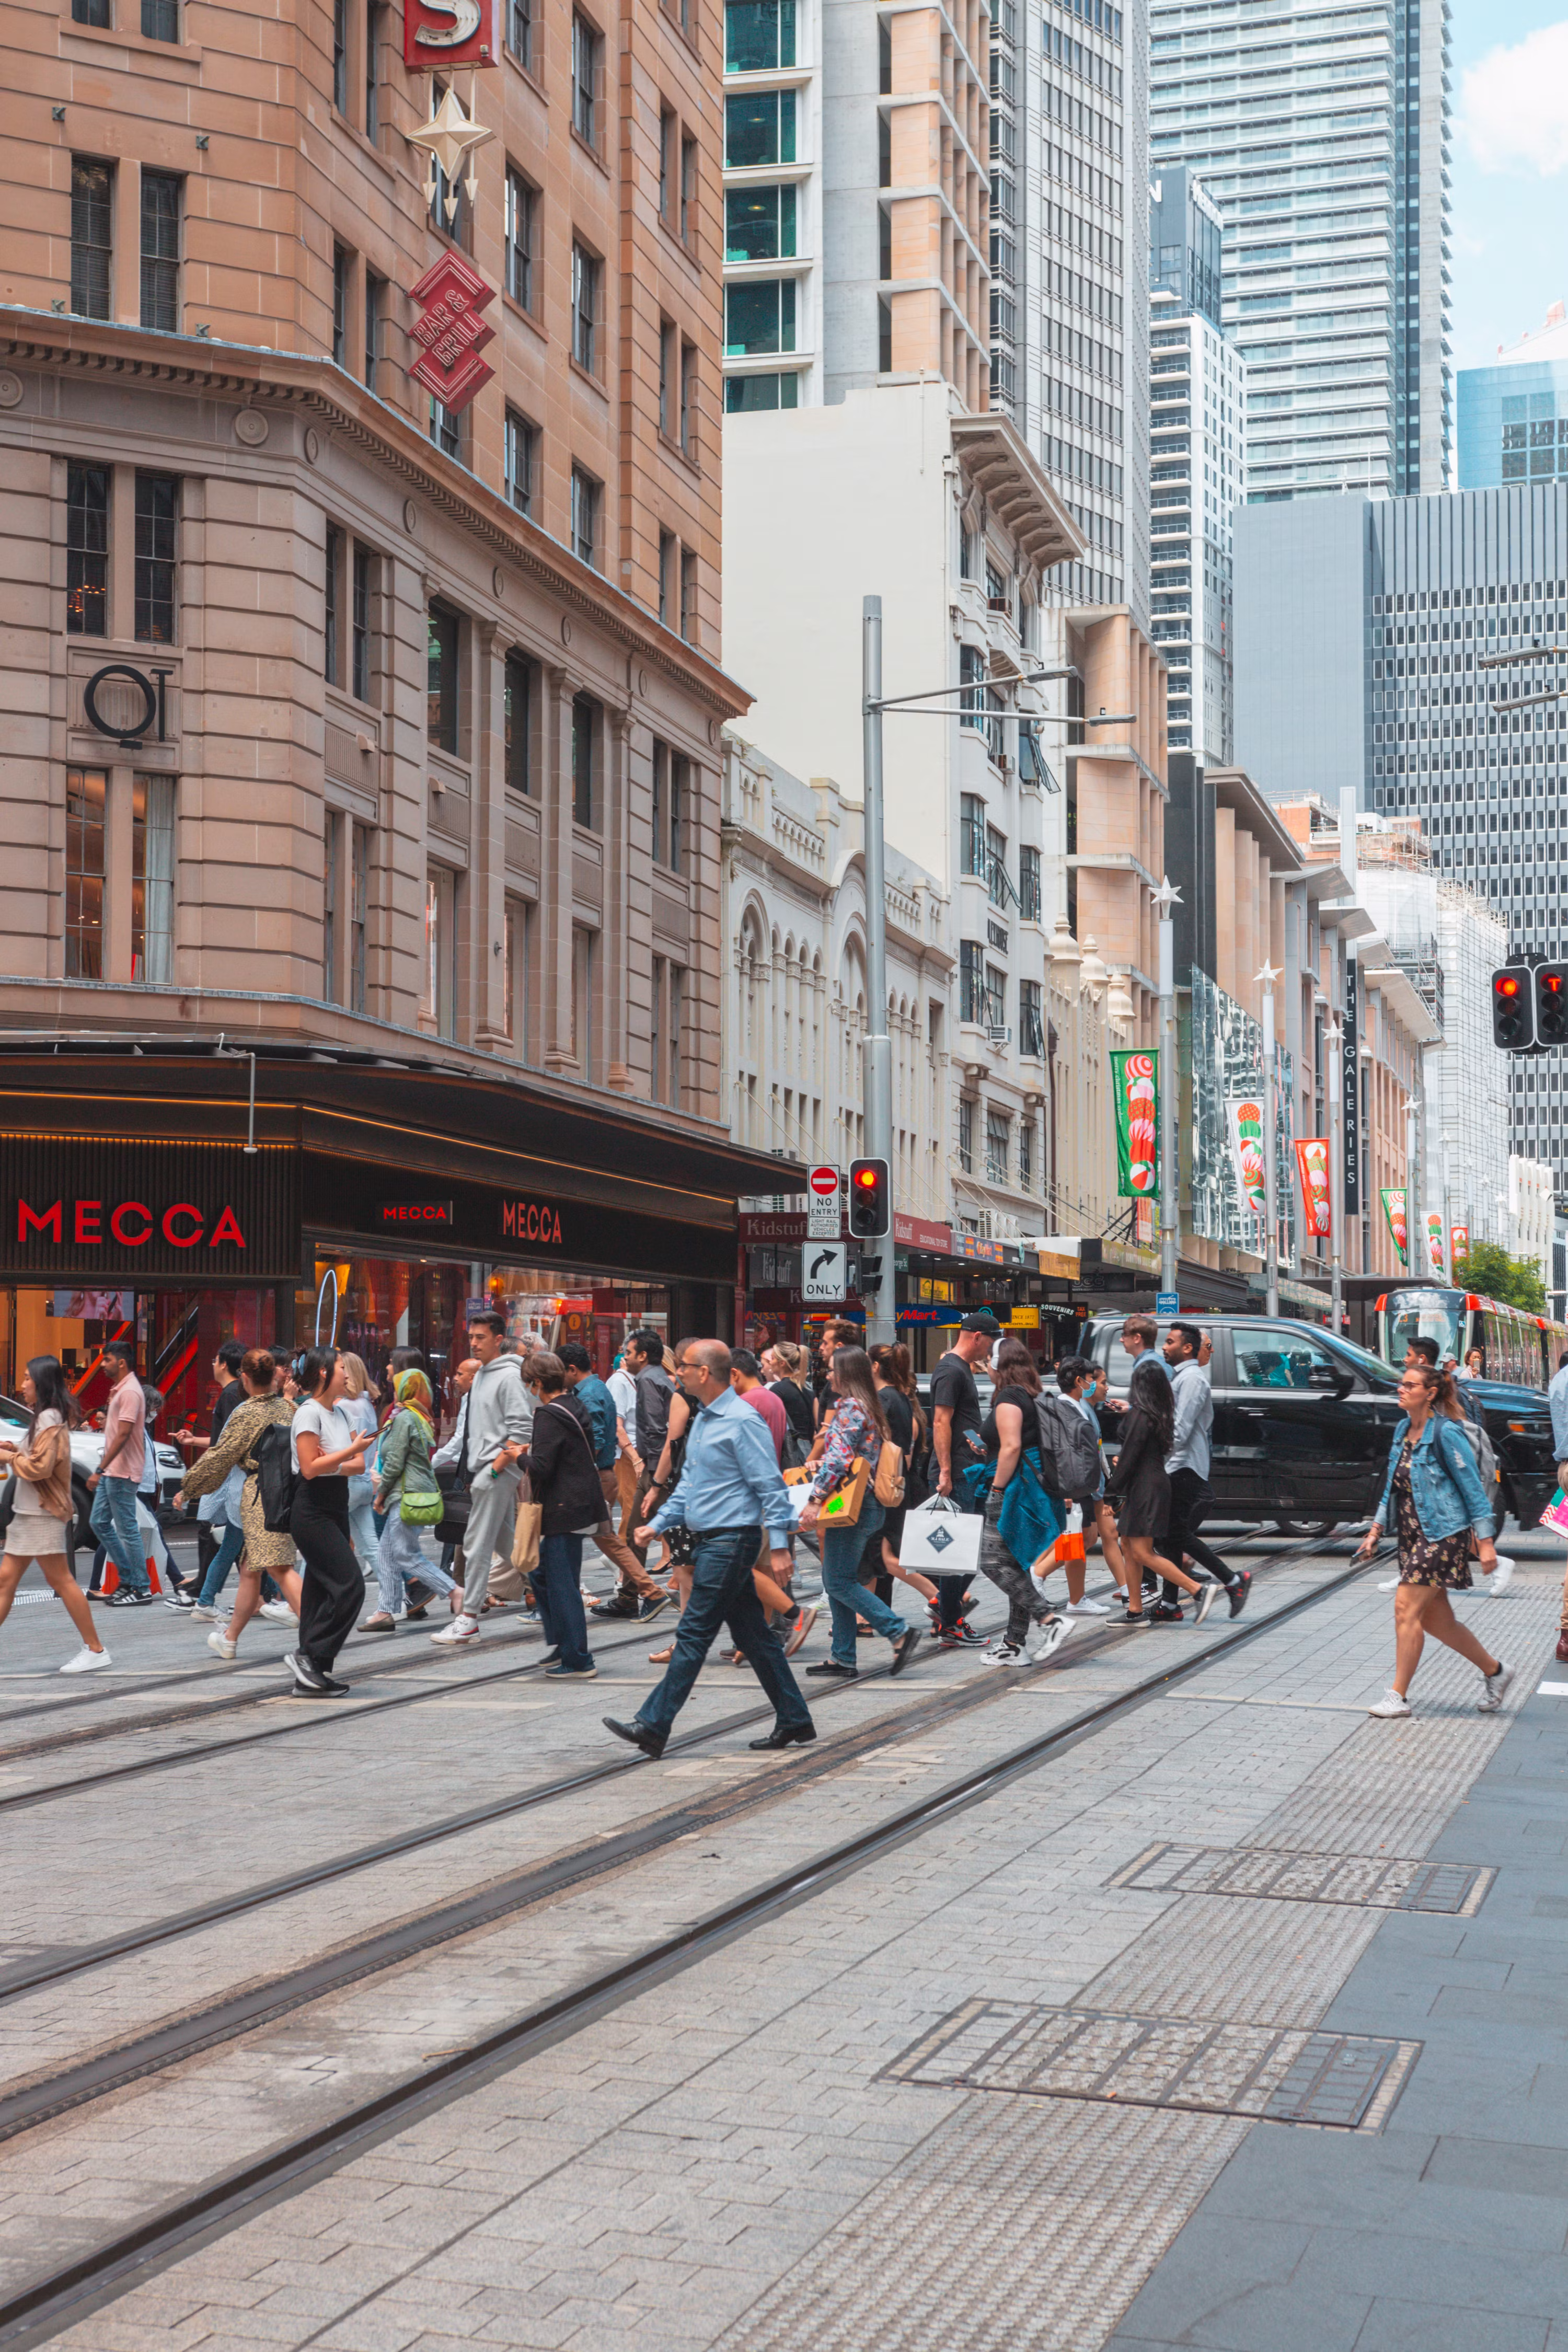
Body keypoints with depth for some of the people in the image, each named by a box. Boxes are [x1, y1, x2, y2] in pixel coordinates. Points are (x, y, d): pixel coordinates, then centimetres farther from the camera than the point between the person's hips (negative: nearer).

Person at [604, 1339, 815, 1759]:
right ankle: (794, 1721, 18)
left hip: (730, 1542, -10)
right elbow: (689, 1483, 23)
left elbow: (771, 1487, -17)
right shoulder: (703, 1420, 15)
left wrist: (779, 1546, -20)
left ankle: (653, 1726, -5)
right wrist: (657, 1524, 13)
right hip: (710, 1540, 10)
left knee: (693, 1634, -7)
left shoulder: (742, 1421, -15)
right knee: (753, 1634, 12)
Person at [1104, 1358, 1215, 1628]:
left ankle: (1199, 1590, -11)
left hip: (1146, 1487, -10)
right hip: (1155, 1482, 10)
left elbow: (1130, 1456, -15)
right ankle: (1136, 1611, 14)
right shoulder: (1160, 1415, 10)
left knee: (1142, 1552, -9)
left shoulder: (1140, 1416, -16)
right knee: (1128, 1545, 13)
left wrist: (1113, 1489, -8)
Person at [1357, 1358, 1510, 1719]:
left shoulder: (1445, 1434, -14)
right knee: (1435, 1619, 11)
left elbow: (1473, 1489, -12)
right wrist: (1375, 1530, 14)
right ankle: (1495, 1671, 29)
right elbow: (1392, 1486, 18)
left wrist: (1485, 1543, -14)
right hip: (1412, 1536, 8)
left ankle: (1398, 1696, -4)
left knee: (1407, 1608, -12)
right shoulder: (1403, 1430, 9)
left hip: (1442, 1536, -8)